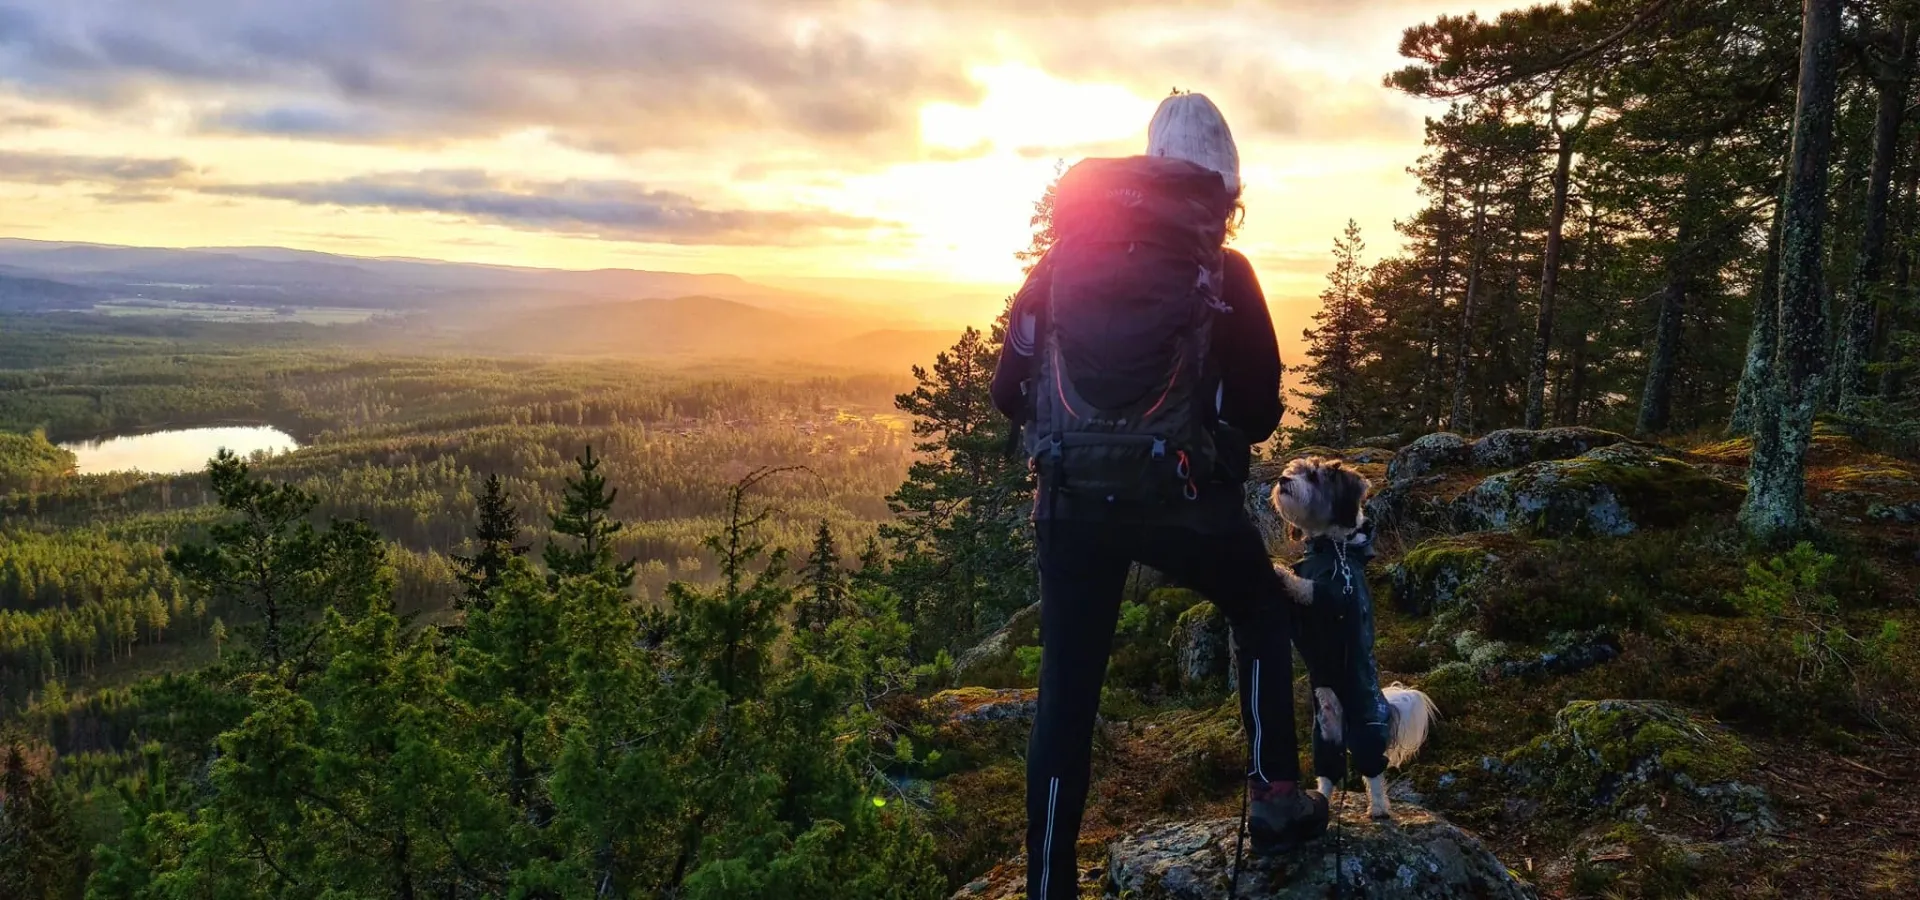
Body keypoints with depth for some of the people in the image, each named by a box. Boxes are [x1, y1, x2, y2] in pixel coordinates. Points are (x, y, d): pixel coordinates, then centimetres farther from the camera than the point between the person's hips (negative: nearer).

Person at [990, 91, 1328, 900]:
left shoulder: (1062, 260, 7)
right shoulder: (1222, 272, 1)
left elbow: (1009, 391, 7)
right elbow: (1259, 413, 4)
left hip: (1071, 500, 2)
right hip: (1179, 496, -2)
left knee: (1066, 691, 11)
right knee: (1262, 612, 27)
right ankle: (1275, 797, 22)